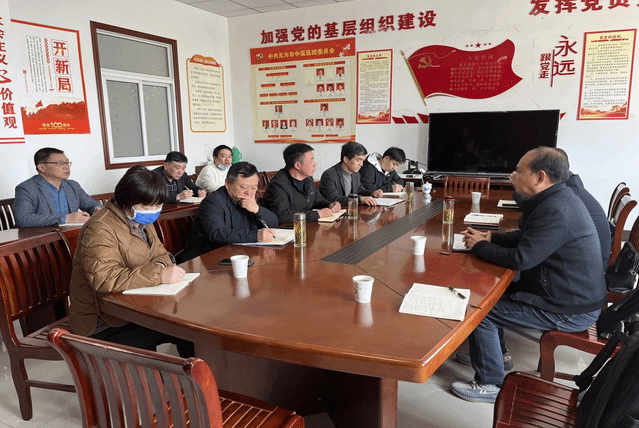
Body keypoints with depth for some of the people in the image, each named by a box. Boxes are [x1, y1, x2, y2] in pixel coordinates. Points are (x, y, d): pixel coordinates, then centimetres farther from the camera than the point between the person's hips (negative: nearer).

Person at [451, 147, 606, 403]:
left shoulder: (556, 212, -28)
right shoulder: (558, 198, 6)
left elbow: (520, 259, -28)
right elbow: (525, 238, 16)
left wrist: (479, 247, -13)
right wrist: (489, 238, 3)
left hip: (570, 312, -10)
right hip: (573, 293, 10)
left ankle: (489, 385, 5)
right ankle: (496, 352, 31)